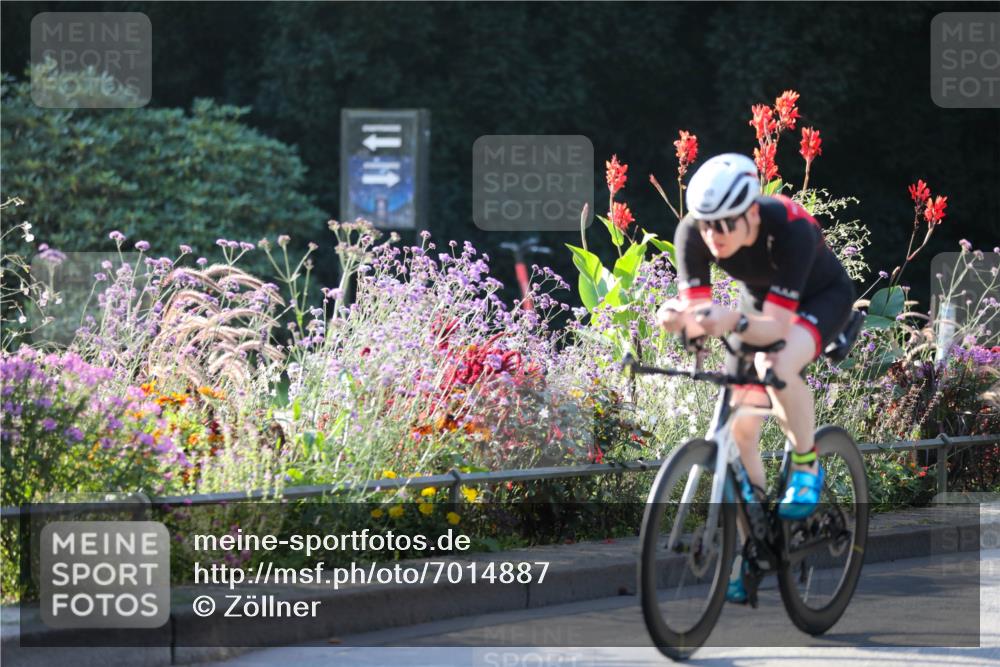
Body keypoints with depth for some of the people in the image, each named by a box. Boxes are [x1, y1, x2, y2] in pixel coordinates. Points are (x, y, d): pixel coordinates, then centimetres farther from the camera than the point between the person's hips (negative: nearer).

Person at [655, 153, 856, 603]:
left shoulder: (789, 229, -39)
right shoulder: (693, 233, -27)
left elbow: (776, 325, -40)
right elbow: (696, 311, -26)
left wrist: (735, 323, -59)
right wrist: (677, 319, -49)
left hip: (821, 298, -5)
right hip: (758, 298, 5)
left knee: (780, 367, -37)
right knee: (740, 430, -4)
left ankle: (807, 466, -12)